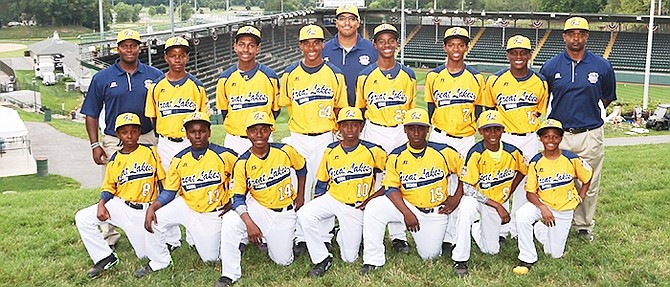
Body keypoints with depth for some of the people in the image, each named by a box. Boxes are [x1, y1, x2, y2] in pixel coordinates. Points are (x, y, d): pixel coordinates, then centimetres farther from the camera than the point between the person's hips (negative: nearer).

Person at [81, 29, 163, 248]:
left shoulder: (154, 76, 5)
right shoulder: (102, 78, 3)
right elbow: (91, 114, 6)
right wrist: (95, 145, -1)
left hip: (147, 140, 1)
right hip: (113, 142, 0)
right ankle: (109, 237, 14)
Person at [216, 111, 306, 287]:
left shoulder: (285, 151, -12)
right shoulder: (242, 163, -14)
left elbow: (301, 168, 9)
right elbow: (238, 198, -13)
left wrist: (300, 196, 11)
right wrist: (249, 224, -27)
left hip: (285, 213, 1)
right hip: (257, 209, -1)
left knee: (283, 260, 0)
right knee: (229, 221, -30)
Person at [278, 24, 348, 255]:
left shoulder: (334, 74, 2)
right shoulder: (290, 74, 2)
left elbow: (339, 109, 6)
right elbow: (285, 105, 8)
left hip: (326, 138, 0)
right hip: (298, 139, 1)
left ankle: (325, 237, 18)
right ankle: (300, 237, 17)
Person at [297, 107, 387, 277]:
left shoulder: (372, 151, -6)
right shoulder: (330, 151, 2)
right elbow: (322, 182, 10)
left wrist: (376, 196, -5)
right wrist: (318, 206, 1)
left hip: (356, 207, -2)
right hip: (332, 199, 2)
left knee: (349, 258, -2)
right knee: (304, 214, -28)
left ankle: (343, 236, 35)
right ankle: (322, 259, -10)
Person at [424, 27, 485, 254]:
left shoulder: (476, 78, 4)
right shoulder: (434, 76, 4)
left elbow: (479, 112, 9)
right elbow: (430, 110, 9)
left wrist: (479, 138, 5)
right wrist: (430, 133, 5)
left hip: (466, 140, 0)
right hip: (439, 138, 0)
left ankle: (454, 236, 10)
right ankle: (442, 237, 9)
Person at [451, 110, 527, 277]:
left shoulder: (512, 152, -11)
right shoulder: (476, 153, -23)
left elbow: (522, 171, 12)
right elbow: (467, 188, -25)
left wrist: (507, 194, 5)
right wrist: (497, 206, -25)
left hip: (497, 203, 4)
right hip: (476, 199, -4)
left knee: (491, 250, 7)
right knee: (466, 207, -41)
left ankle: (476, 229, 42)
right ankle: (460, 260, -28)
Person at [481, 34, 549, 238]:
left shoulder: (540, 82, 1)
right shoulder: (495, 80, -3)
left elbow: (539, 112, 13)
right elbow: (489, 110, 7)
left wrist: (528, 127, 4)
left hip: (529, 140, 2)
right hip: (502, 138, -1)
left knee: (524, 183, 8)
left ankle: (518, 229, 21)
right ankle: (500, 229, 16)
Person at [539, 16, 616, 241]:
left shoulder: (602, 67, 0)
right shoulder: (551, 67, 0)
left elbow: (608, 97, 15)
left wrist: (590, 115, 13)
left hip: (591, 136, 1)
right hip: (558, 135, 0)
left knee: (589, 184, 10)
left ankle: (584, 226, 25)